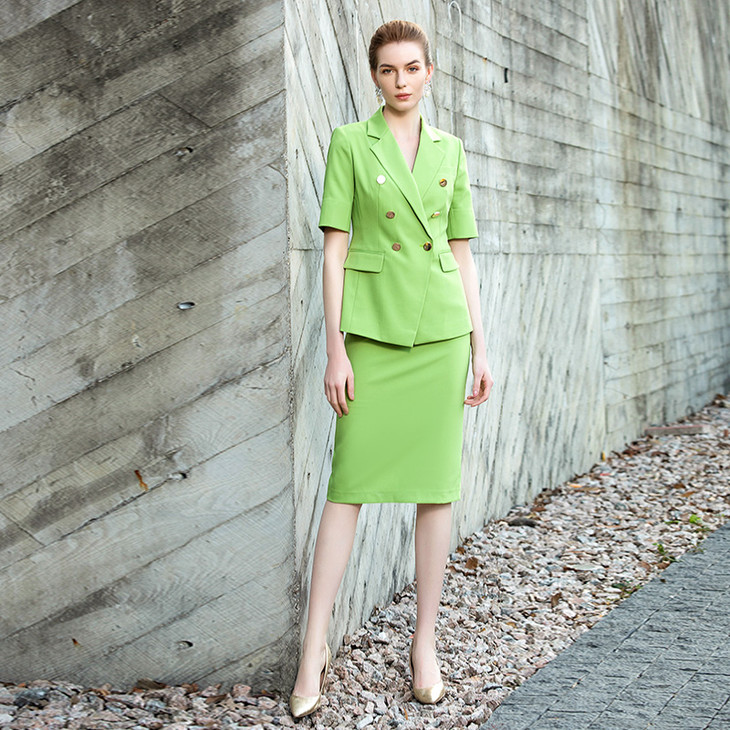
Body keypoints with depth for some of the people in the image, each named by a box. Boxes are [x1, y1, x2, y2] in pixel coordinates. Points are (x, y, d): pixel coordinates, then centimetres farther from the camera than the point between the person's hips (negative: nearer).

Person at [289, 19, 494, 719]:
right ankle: (315, 644, 4)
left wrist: (480, 346, 6)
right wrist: (335, 349, -9)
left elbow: (462, 253, 12)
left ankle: (425, 641, 15)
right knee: (350, 483, -4)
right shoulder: (350, 143, 1)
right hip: (374, 326, -3)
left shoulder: (450, 150, 11)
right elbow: (334, 249, -3)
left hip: (441, 327, 3)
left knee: (437, 484, 4)